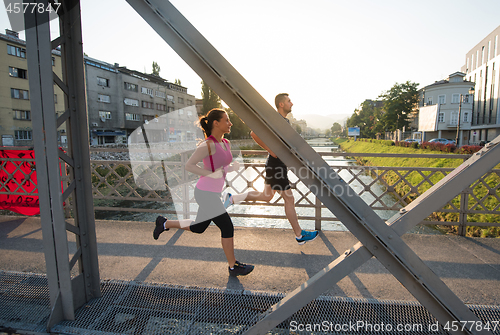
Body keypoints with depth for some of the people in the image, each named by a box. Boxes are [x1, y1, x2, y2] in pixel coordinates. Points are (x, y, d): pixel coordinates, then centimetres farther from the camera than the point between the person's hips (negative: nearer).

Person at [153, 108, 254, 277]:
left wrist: (232, 167, -3)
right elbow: (189, 165, -16)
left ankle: (164, 223, 37)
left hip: (213, 193, 9)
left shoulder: (226, 144, 7)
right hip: (206, 193, -9)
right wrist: (212, 174, -22)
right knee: (227, 228, 0)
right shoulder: (207, 145, -18)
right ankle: (233, 267, 18)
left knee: (198, 228, 21)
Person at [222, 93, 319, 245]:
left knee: (266, 196, 17)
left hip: (280, 164, 10)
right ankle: (299, 235, 16)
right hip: (276, 165, -10)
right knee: (289, 199, 1)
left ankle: (232, 198, 21)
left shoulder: (286, 121, 15)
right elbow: (254, 133, -26)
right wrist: (270, 150, -22)